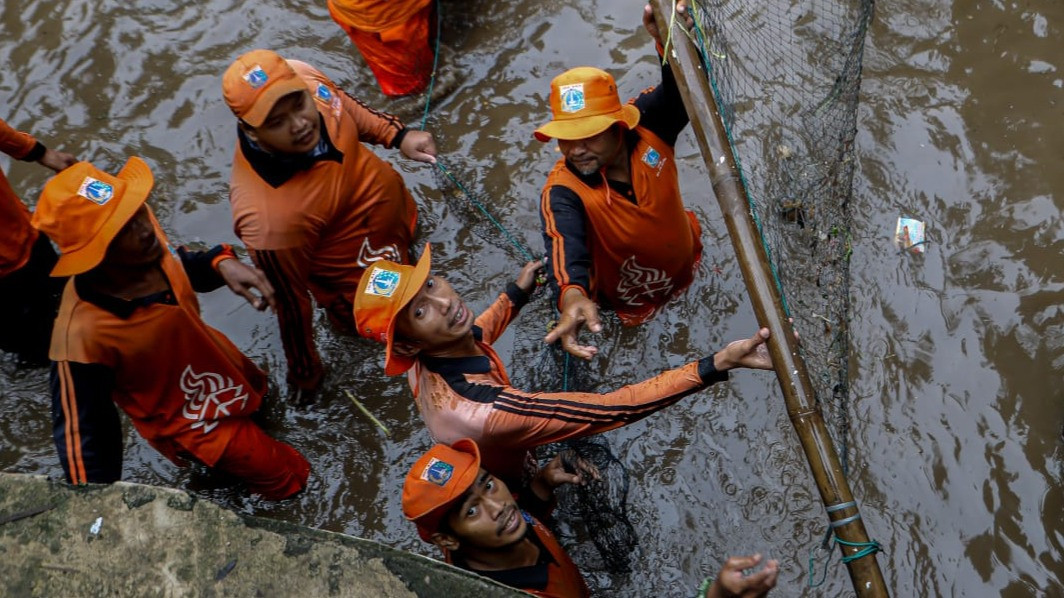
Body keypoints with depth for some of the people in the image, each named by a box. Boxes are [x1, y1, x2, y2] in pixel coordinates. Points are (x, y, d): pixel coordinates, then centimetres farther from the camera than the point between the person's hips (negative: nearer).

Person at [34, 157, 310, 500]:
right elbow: (80, 433, -31)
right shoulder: (83, 334, -43)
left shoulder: (141, 232, -26)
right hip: (188, 418, -6)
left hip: (215, 364, 6)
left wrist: (222, 264, -22)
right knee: (288, 477, 11)